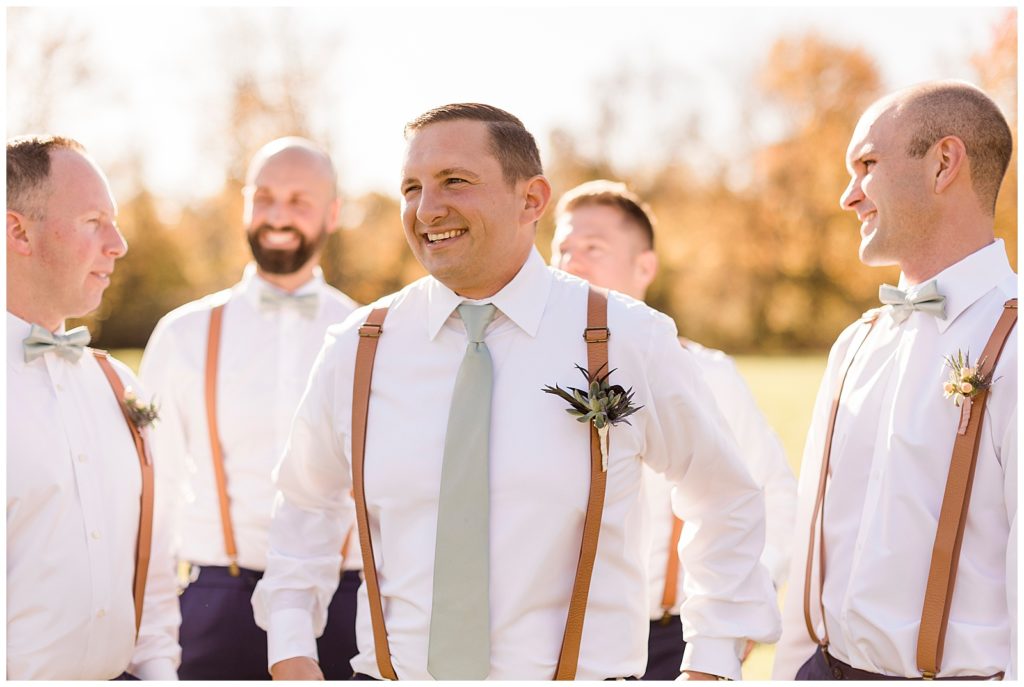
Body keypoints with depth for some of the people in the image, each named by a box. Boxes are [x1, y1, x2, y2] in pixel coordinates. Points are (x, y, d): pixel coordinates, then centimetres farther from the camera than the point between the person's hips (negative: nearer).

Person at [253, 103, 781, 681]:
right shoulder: (356, 351, 0)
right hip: (394, 672, 2)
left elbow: (729, 504, 7)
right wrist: (289, 647, 5)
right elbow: (306, 504, 16)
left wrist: (712, 665, 1)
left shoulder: (632, 342, -6)